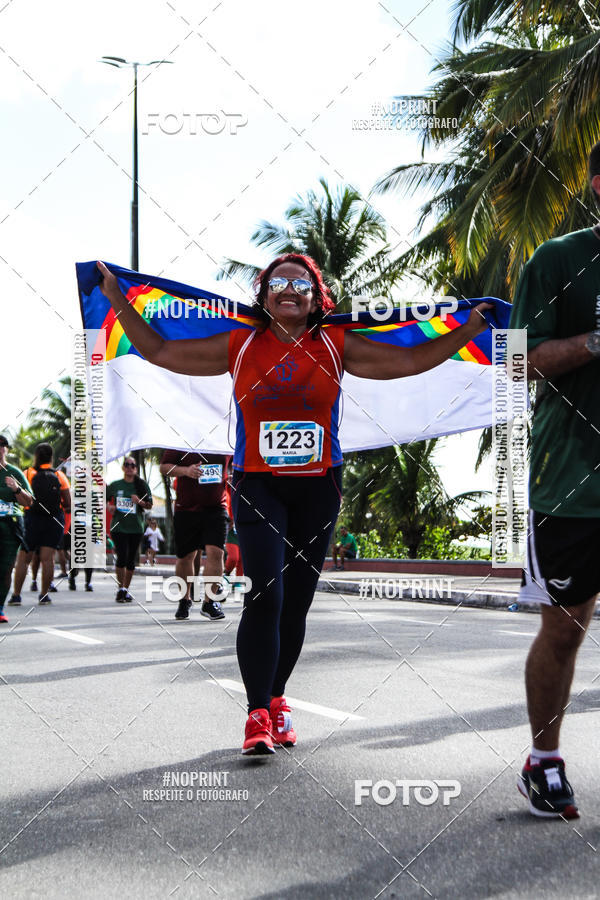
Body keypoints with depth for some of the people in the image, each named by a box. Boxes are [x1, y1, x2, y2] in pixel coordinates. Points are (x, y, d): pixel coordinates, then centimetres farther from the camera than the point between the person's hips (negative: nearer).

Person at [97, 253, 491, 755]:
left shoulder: (335, 347, 6)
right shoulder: (238, 347, 4)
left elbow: (411, 361, 8)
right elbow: (158, 352, 8)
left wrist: (469, 330, 4)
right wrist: (119, 302, 5)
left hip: (317, 488, 2)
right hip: (258, 486, -2)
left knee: (297, 601, 6)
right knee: (266, 596, -15)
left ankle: (276, 699, 25)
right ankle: (258, 716, -9)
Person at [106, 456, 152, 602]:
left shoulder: (142, 485, 4)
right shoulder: (115, 485, 4)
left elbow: (150, 505, 4)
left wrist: (140, 501, -15)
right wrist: (109, 506, -5)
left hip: (136, 528, 1)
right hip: (118, 526, -1)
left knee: (131, 559, 7)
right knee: (122, 557, -12)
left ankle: (126, 589, 19)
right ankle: (121, 589, 0)